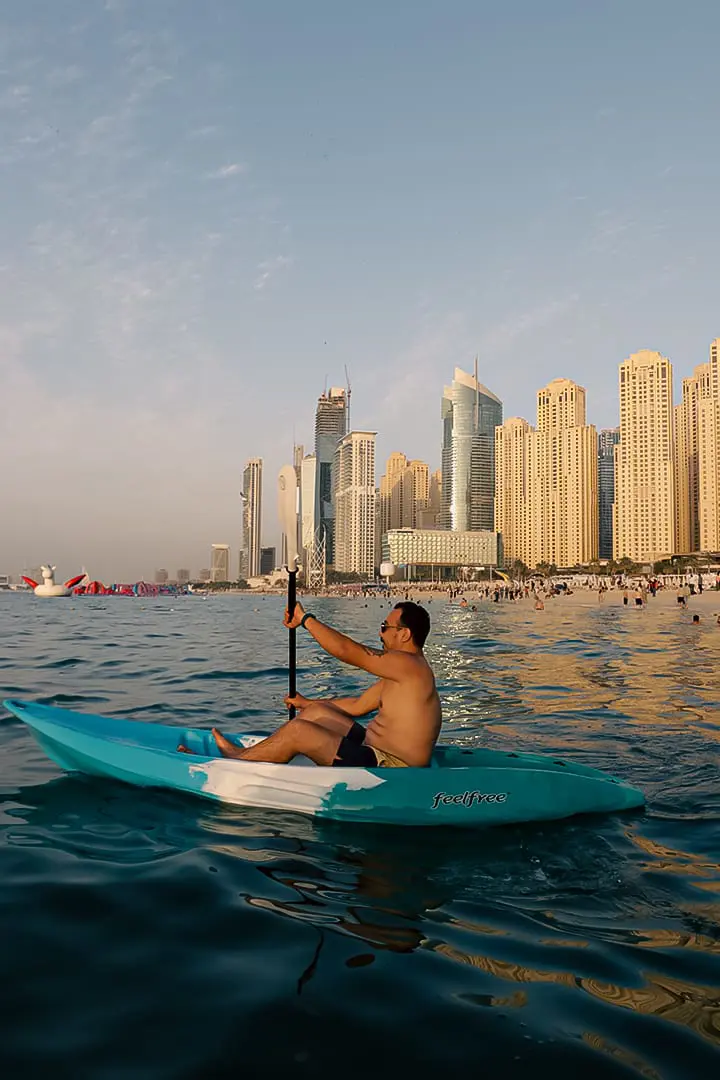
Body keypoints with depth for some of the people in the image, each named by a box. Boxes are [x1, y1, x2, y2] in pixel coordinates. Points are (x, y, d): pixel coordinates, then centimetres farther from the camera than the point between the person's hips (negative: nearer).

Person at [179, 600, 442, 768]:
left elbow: (345, 650, -21)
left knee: (298, 730, -13)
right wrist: (308, 703, 25)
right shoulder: (398, 672, 14)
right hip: (375, 749, 10)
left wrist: (305, 618, -9)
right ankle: (247, 754, 18)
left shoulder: (408, 665, -18)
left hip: (388, 769, -10)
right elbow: (358, 705, 19)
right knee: (316, 712, 13)